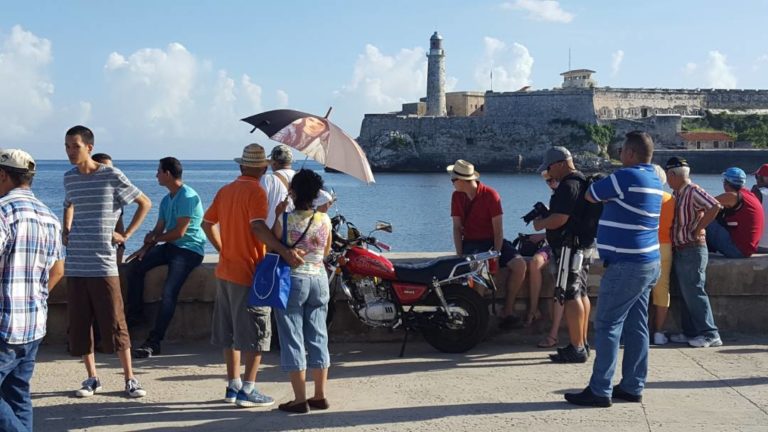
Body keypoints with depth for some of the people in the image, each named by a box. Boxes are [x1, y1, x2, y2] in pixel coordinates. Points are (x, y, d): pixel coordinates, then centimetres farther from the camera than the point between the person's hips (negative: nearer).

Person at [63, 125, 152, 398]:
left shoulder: (112, 176, -4)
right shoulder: (69, 178, 10)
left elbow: (145, 203, 3)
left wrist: (126, 235, -2)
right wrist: (67, 232, 13)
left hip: (104, 263, -5)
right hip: (75, 264, 5)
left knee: (114, 324, -3)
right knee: (78, 324, 6)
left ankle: (130, 379, 7)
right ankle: (91, 378, 19)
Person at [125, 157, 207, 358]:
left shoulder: (188, 197, -15)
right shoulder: (166, 200, 16)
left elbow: (180, 232, -19)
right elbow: (158, 230, 13)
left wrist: (154, 239, -5)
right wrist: (146, 248, -5)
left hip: (189, 249, -9)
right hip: (170, 246, 9)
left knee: (169, 291, -22)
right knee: (136, 265, -6)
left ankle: (154, 343, -24)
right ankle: (134, 314, 5)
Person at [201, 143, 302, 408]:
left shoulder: (225, 190, 10)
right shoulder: (256, 192, -13)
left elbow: (207, 223, 15)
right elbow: (258, 227, -26)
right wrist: (284, 251, -34)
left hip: (225, 272, 8)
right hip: (250, 273, -8)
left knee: (230, 332, 14)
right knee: (255, 334, 0)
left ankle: (233, 385, 21)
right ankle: (248, 390, 0)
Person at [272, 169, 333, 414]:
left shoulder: (284, 220, -14)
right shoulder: (324, 220, -2)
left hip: (292, 281, -4)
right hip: (319, 279, 4)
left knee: (293, 340, 2)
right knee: (318, 338, 12)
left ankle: (300, 400, 3)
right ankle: (320, 396, 17)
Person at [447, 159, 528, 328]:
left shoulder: (490, 194, -10)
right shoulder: (457, 196, 1)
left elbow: (498, 229, -11)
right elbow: (457, 228, 1)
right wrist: (460, 254, -12)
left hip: (493, 240, -1)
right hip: (471, 242, 1)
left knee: (519, 264, -25)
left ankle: (508, 309, -14)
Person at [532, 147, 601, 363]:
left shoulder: (568, 185, -18)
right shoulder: (582, 182, 16)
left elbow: (560, 219, -24)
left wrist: (541, 223, -6)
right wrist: (546, 219, 20)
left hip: (571, 247, -11)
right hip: (585, 244, 11)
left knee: (571, 297, -9)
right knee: (581, 294, 14)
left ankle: (576, 349, -8)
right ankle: (582, 343, 21)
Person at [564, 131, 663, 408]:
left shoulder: (627, 177, -16)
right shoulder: (654, 180, 12)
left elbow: (591, 195, -4)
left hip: (626, 265, -9)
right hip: (648, 263, 9)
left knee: (607, 326, -5)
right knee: (636, 327, 11)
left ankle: (600, 391, -2)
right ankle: (632, 387, 16)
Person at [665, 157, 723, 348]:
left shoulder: (693, 191, -14)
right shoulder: (677, 193, 12)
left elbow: (715, 206, -28)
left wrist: (698, 229, -20)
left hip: (692, 250, -9)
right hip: (679, 250, 9)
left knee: (694, 293, -7)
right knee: (685, 294, 12)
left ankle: (709, 334, -1)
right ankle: (690, 332, 19)